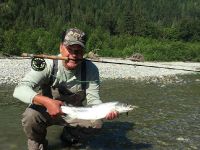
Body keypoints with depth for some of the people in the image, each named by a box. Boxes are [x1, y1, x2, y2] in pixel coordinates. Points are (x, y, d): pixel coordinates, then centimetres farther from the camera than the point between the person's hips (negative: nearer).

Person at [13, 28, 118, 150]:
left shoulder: (91, 69, -18)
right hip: (45, 110, -2)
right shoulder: (48, 64, -25)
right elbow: (19, 89, -34)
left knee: (96, 122, -21)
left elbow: (93, 100, -17)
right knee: (31, 116, -32)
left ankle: (69, 136, 11)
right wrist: (46, 101, -52)